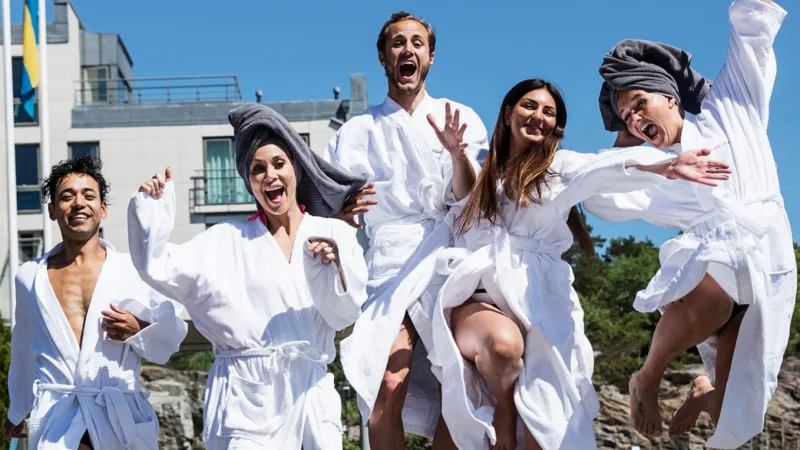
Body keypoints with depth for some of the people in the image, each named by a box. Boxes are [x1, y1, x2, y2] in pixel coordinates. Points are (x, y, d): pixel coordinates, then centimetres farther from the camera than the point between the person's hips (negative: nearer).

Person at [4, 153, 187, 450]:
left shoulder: (133, 270, 1)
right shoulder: (30, 276, 9)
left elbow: (172, 334, 5)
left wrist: (138, 330, -15)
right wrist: (17, 410, 31)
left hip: (122, 415, -1)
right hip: (54, 418, 1)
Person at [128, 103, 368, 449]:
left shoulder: (335, 234, 7)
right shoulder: (227, 240, 6)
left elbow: (344, 315, 0)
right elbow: (159, 268, 0)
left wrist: (336, 265, -16)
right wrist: (152, 205, -5)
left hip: (310, 391, 1)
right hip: (246, 394, -1)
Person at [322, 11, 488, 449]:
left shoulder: (460, 119, 11)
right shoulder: (358, 131, 12)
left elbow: (470, 199, -3)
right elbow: (338, 219, 12)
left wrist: (457, 152, -22)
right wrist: (345, 211, -12)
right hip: (390, 265, 0)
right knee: (390, 387, -18)